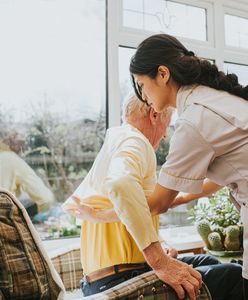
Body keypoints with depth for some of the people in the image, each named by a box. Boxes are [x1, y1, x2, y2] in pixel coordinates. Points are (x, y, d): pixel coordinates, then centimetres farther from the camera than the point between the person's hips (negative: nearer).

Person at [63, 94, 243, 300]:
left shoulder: (111, 148, 21)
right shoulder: (135, 141, -11)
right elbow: (121, 184, -36)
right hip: (120, 281, -11)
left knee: (207, 261, 23)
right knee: (235, 275, -10)